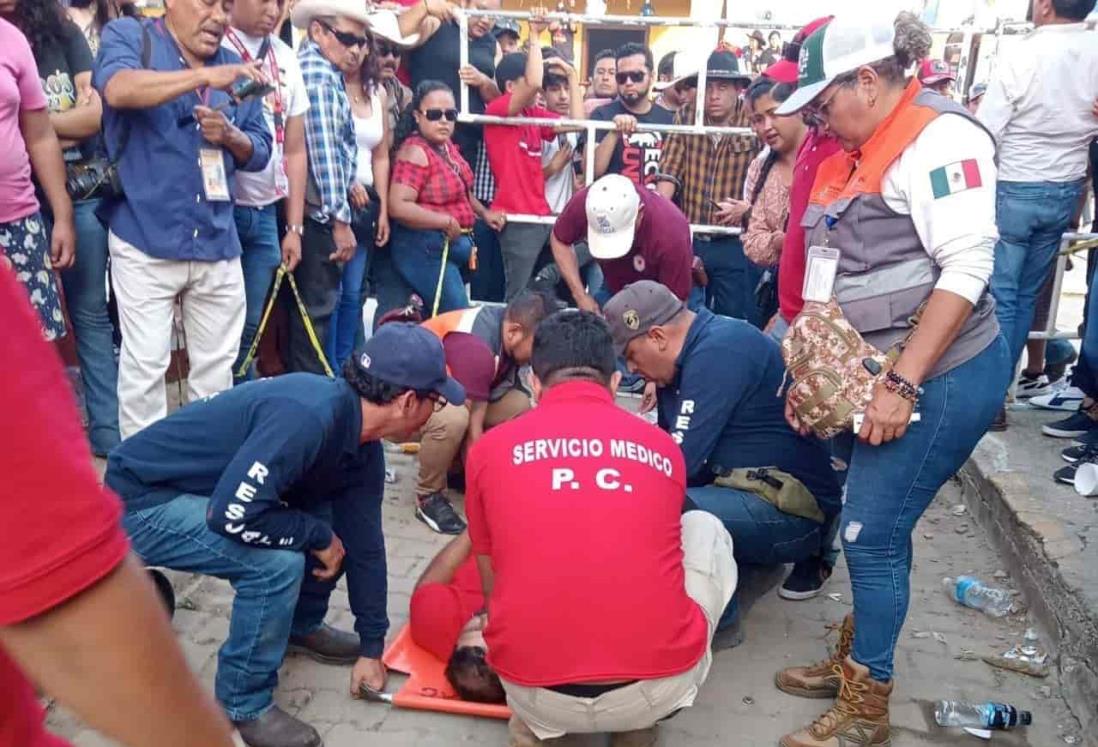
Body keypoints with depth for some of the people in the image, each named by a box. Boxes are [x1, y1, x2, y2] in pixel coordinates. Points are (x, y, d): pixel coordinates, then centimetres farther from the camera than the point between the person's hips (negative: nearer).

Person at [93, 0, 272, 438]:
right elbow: (118, 89, -21)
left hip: (217, 243, 5)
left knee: (217, 366, 10)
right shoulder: (128, 36, 1)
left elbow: (260, 152, 13)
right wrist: (203, 76, -31)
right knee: (145, 365, -2)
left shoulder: (234, 67, 13)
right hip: (146, 241, -4)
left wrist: (229, 135, -8)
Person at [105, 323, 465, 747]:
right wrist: (320, 537, -20)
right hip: (142, 499, -8)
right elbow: (232, 514, -37)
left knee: (334, 526, 4)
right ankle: (243, 704, -4)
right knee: (278, 562, -26)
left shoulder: (362, 447, -3)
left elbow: (364, 543, 4)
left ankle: (299, 627, 25)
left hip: (204, 495, 9)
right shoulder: (307, 417, -33)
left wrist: (371, 647, 8)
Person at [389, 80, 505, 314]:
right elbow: (398, 207, -28)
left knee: (438, 317, 15)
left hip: (453, 244, 9)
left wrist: (484, 213, 17)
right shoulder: (415, 151, -18)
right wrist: (446, 221, -23)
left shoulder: (446, 146, 9)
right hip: (426, 248, -9)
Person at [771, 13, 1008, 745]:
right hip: (874, 377, 8)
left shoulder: (938, 136, -13)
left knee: (871, 534, -3)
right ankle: (855, 661, 32)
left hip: (939, 377, -8)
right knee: (878, 528, 16)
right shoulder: (860, 151, 13)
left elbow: (965, 269, -21)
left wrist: (902, 385, -23)